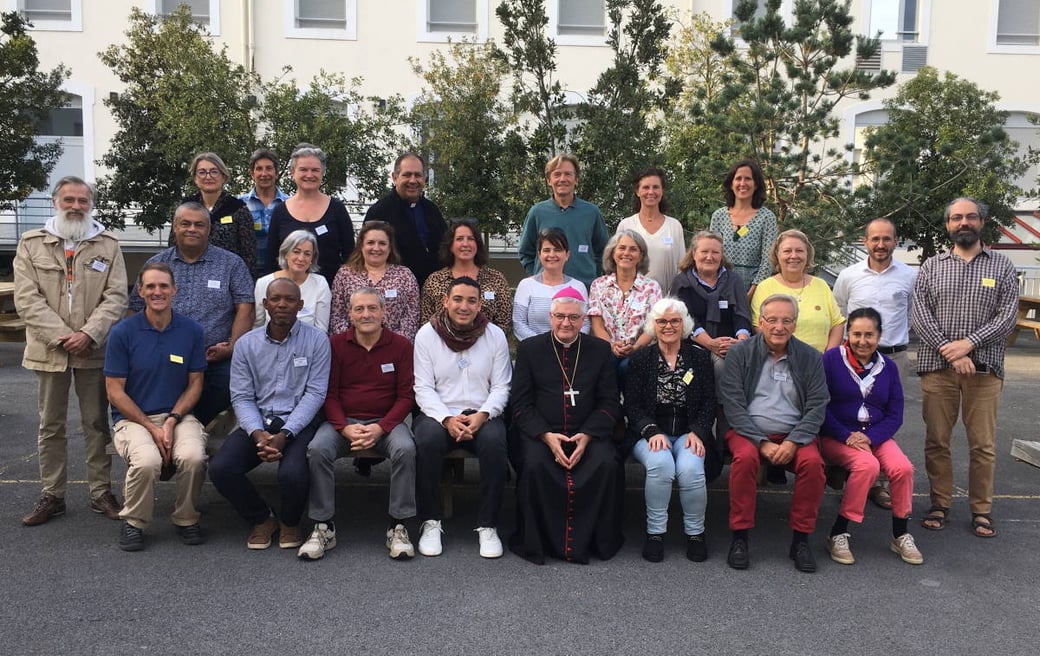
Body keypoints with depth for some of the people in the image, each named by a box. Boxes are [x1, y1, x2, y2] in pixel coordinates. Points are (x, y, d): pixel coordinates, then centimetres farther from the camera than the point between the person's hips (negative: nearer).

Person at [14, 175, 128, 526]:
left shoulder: (108, 244, 4)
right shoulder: (31, 243, 5)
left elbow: (115, 297, -3)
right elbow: (26, 298, -4)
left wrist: (88, 334, -16)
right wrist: (61, 336, -14)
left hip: (94, 350, -1)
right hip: (49, 350, 1)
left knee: (97, 424, 6)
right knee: (50, 426, 10)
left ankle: (101, 493, 16)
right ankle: (52, 496, 20)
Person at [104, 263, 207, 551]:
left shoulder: (192, 330, 2)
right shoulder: (123, 332, -4)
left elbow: (195, 383, 6)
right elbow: (115, 391, -3)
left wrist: (172, 420, -10)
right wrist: (152, 428, -12)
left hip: (179, 415, 1)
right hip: (133, 418, -1)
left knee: (193, 457, -30)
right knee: (147, 461, -32)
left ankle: (186, 519, -1)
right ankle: (133, 522, -2)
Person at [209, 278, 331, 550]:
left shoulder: (316, 340, -2)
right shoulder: (246, 344, 6)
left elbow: (315, 393, -7)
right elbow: (241, 397, 3)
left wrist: (285, 434, -18)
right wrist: (258, 433, -16)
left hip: (299, 423, -3)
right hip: (258, 422, 3)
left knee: (292, 474, -31)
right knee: (220, 469, -20)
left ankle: (290, 523, 7)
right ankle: (262, 519, 10)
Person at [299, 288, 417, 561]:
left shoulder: (400, 346, 1)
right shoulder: (336, 344, 3)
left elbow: (406, 395, -1)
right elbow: (329, 394, 2)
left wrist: (380, 428, -15)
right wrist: (345, 428, -15)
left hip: (386, 422, -1)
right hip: (343, 420, 1)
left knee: (405, 449, -31)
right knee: (318, 449, -29)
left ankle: (398, 527, -18)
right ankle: (323, 527, -15)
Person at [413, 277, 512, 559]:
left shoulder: (495, 335, 5)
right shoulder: (427, 334, 2)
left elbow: (501, 387, 4)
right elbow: (423, 388, -2)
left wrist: (483, 415, -15)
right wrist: (447, 419, -18)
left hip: (482, 415, 1)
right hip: (439, 413, 0)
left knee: (494, 442, -32)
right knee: (428, 439, -33)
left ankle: (488, 525, -17)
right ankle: (430, 522, -15)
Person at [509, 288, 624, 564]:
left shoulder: (600, 350, 10)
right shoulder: (529, 349, 7)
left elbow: (610, 403, 6)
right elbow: (521, 403, 2)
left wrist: (587, 435, -11)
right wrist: (547, 436, -14)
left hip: (588, 433, 1)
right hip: (539, 432, -1)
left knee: (608, 465, -27)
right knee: (534, 466, -31)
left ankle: (596, 541, -7)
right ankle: (533, 542, -10)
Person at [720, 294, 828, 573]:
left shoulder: (810, 358, 7)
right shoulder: (740, 353, 1)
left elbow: (817, 407, 1)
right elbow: (733, 404, -6)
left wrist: (793, 442, -15)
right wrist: (762, 442, -16)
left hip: (794, 435, 2)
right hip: (748, 432, -1)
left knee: (813, 462, -27)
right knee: (745, 457, -33)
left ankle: (801, 539, -9)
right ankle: (739, 537, -18)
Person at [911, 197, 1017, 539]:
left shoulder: (1001, 266, 7)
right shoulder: (931, 266, 8)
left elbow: (1008, 316, -1)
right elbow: (919, 314, -2)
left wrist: (969, 343, -14)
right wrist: (951, 352, -13)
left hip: (984, 367, 0)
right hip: (937, 366, 0)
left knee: (983, 444, 3)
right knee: (936, 440, 5)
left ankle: (981, 509, 16)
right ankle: (939, 504, 17)